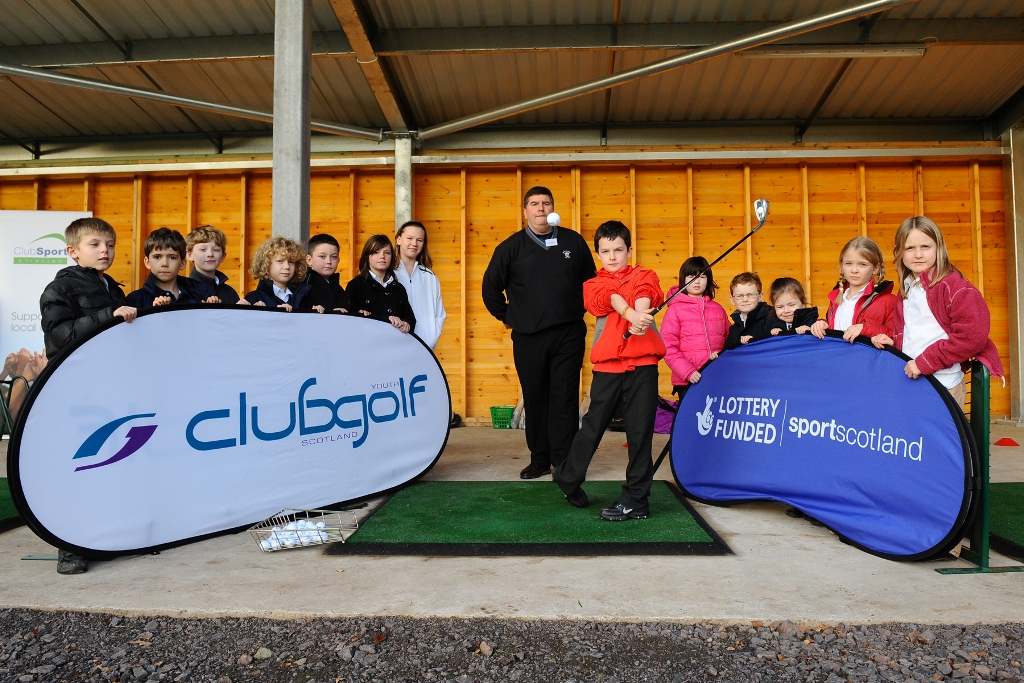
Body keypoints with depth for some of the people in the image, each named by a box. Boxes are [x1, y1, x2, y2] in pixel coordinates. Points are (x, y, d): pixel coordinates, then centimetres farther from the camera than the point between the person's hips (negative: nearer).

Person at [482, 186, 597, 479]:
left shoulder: (574, 242, 6)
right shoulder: (511, 247, 3)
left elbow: (590, 280, 16)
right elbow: (491, 288, 9)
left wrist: (578, 310, 11)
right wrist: (507, 316, 9)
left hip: (568, 335, 0)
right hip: (528, 338, 0)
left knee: (565, 398, 0)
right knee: (534, 399, 7)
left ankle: (564, 461, 7)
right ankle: (539, 460, 18)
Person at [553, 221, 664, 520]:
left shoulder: (644, 276, 14)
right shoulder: (593, 285, 12)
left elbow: (644, 297, -9)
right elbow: (613, 299, -11)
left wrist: (641, 316, -32)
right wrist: (631, 314, -32)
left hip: (642, 363, 0)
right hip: (608, 363, 0)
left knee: (640, 430, 1)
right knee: (594, 425, 7)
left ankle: (635, 499, 12)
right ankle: (568, 477, 30)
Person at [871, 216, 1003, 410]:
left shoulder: (953, 285, -10)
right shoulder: (906, 290, 13)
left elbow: (972, 336, -17)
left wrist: (925, 362, -17)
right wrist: (893, 342, 3)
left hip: (944, 386, -6)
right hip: (911, 381, 6)